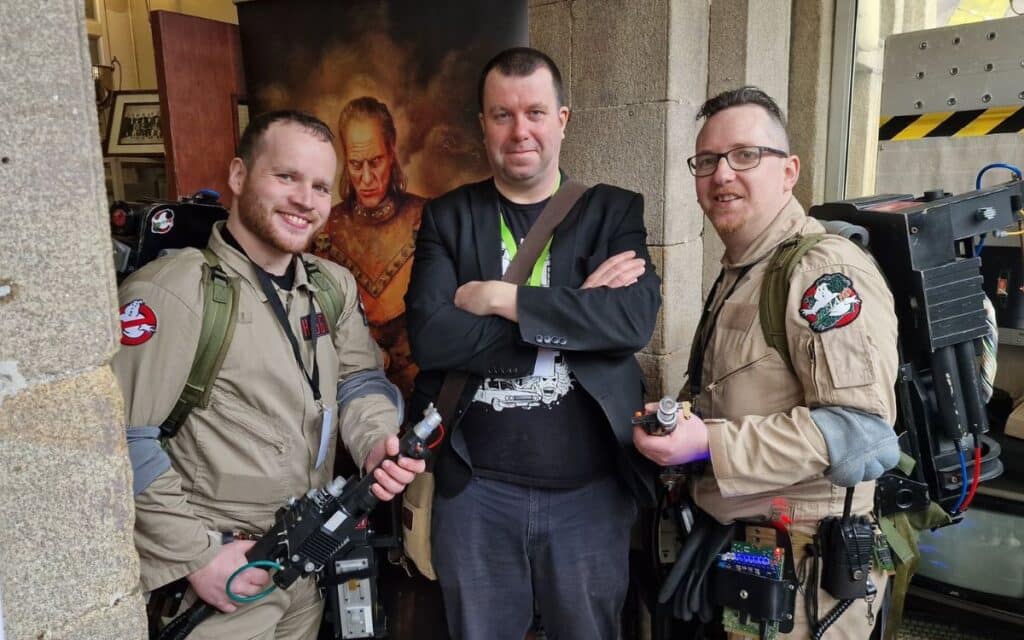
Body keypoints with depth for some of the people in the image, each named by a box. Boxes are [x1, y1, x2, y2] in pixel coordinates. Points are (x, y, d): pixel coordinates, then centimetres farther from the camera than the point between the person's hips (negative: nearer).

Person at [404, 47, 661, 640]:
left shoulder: (616, 212, 2)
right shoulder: (447, 217, 2)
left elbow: (634, 320, -16)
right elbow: (431, 339, -14)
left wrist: (500, 298, -16)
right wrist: (573, 310, -15)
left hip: (592, 490, 0)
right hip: (475, 490, 0)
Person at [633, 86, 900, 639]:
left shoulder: (826, 272, -19)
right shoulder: (737, 274, 11)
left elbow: (861, 429, -27)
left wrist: (709, 445, -28)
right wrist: (677, 424, 7)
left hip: (801, 570, -8)